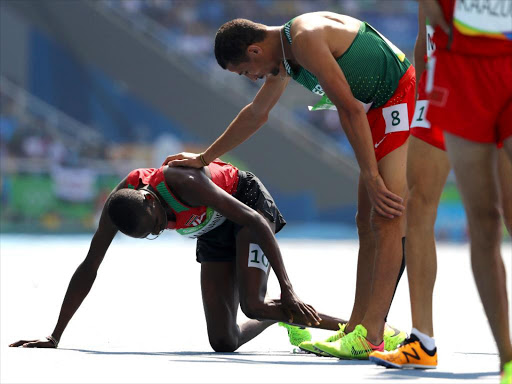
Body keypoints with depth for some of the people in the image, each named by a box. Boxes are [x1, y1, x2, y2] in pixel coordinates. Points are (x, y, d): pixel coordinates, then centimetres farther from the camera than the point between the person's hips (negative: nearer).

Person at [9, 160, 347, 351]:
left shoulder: (183, 183, -39)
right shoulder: (119, 204, -23)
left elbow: (256, 222, -37)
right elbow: (89, 269, -15)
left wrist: (287, 289, -42)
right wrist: (54, 336, -17)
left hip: (250, 200, -6)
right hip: (214, 230, 6)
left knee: (253, 305, -28)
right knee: (223, 342, -3)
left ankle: (347, 327, -13)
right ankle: (287, 318, 22)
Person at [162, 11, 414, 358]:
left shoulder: (305, 40, -19)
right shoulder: (283, 58, 14)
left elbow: (350, 109, -21)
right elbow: (256, 113, 31)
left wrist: (371, 177, -20)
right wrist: (205, 158, 39)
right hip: (381, 112, 10)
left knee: (388, 221, -17)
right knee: (368, 223, 9)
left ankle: (369, 337, -24)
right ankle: (359, 326, 12)